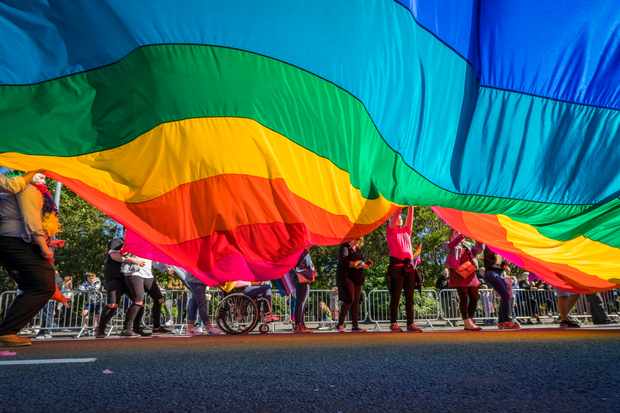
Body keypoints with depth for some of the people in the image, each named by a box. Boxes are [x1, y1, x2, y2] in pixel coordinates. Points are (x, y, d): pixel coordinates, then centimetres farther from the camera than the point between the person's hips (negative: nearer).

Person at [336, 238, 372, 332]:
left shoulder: (359, 250, 19)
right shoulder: (345, 247, -3)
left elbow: (364, 261, 17)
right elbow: (342, 261, -16)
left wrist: (366, 264, -6)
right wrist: (352, 264, -31)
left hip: (357, 278, 7)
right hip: (346, 277, -7)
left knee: (356, 301, 4)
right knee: (349, 299, -17)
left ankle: (355, 325, 7)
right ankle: (340, 324, -10)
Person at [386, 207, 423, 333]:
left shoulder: (406, 231, 20)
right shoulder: (391, 231, 7)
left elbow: (410, 218, 11)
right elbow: (395, 215, -3)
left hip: (409, 265, 5)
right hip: (396, 265, -5)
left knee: (410, 296, 3)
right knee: (395, 296, -4)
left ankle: (410, 323, 6)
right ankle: (393, 323, 0)